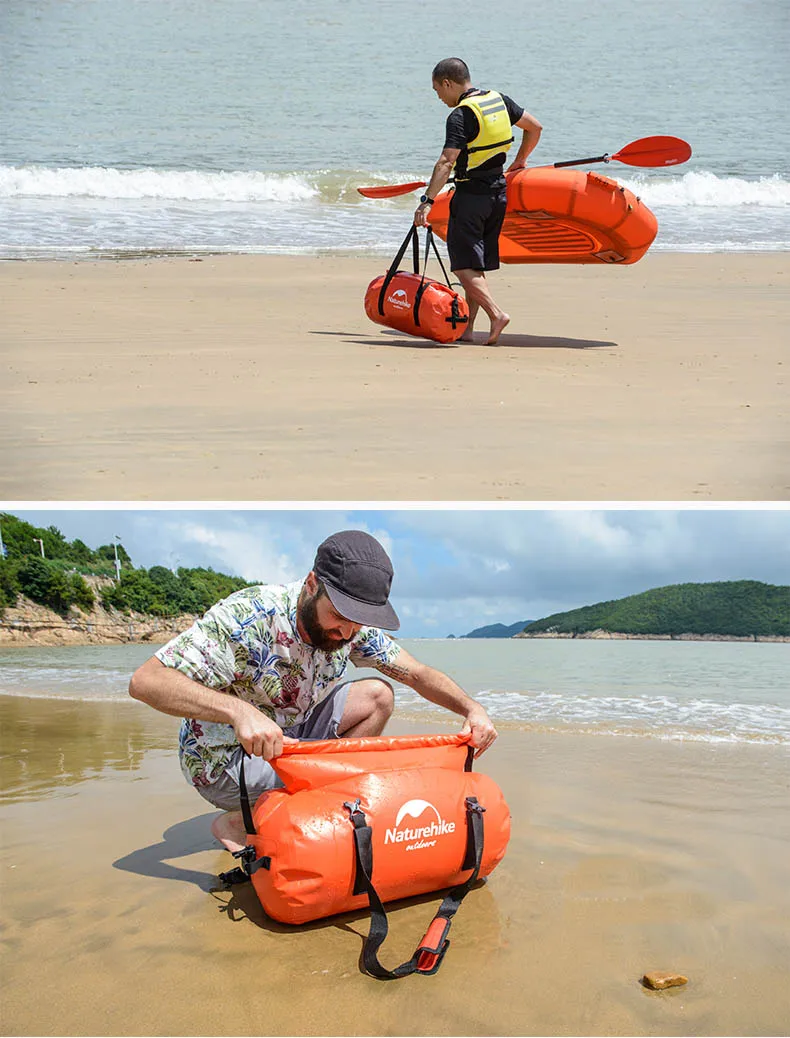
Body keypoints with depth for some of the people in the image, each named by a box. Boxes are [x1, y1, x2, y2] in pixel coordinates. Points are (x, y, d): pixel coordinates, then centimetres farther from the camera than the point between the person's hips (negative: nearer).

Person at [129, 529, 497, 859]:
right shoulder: (248, 617, -31)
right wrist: (238, 710, -52)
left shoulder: (353, 627, -11)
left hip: (287, 737, 7)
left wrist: (471, 707, -22)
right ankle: (235, 822, -3)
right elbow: (144, 681, -37)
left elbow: (418, 673, -2)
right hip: (224, 757, -7)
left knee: (378, 695, -6)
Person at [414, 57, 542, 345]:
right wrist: (520, 162, 28)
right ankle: (466, 328, 16)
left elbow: (447, 162, -27)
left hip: (471, 194, -8)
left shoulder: (461, 115, -15)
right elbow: (535, 127, 15)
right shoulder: (498, 99, 7)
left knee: (463, 266, -3)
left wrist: (427, 201, -33)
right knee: (475, 264, 13)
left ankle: (497, 314, -18)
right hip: (499, 191, 8)